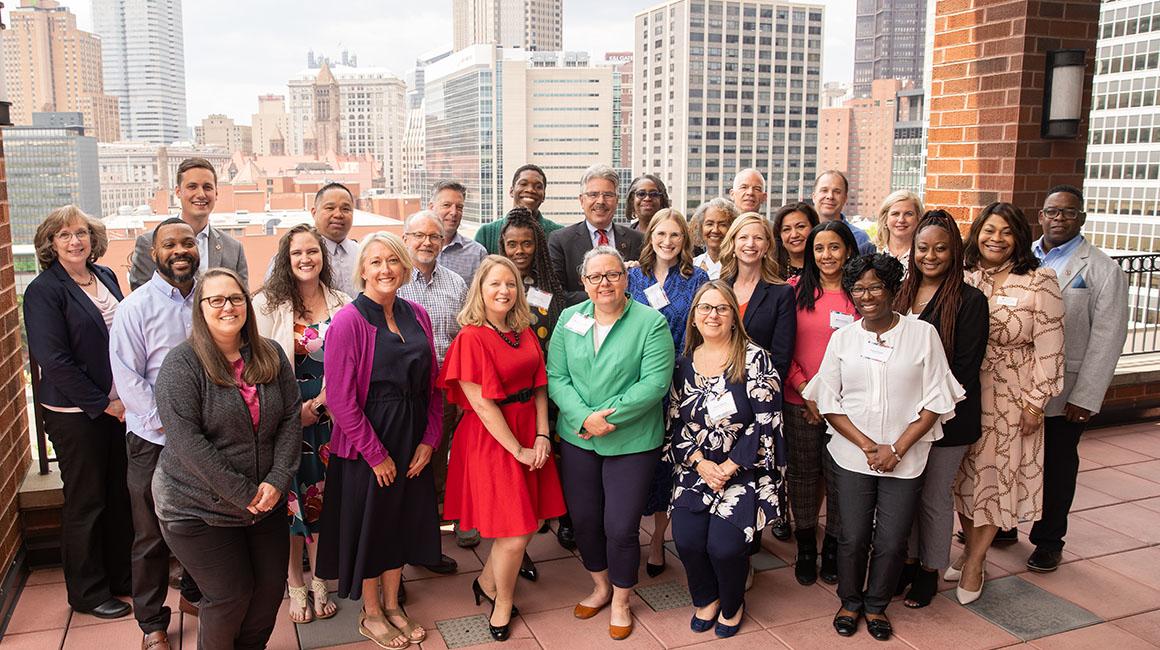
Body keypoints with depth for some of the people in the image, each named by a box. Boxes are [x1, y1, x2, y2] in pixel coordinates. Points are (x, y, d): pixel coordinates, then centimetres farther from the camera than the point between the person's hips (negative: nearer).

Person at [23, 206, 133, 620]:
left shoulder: (106, 277, 7)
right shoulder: (43, 290, -12)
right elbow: (54, 360, -16)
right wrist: (103, 403, -15)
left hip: (118, 405, 6)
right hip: (76, 413, -6)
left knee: (121, 494, 14)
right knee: (85, 503, 6)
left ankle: (121, 576, 30)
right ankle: (87, 593, 22)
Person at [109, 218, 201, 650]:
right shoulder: (136, 306, -8)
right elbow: (126, 375, -10)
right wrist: (165, 422, -13)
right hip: (153, 440, -4)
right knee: (152, 535, 8)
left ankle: (194, 594, 39)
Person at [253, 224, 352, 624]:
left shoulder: (342, 305, 4)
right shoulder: (267, 304, -3)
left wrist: (322, 403, -8)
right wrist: (294, 410, -11)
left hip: (328, 415, 2)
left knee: (323, 496, 8)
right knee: (291, 499, 5)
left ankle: (319, 584, 23)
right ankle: (296, 588, 21)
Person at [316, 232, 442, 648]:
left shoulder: (417, 316, 2)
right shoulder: (349, 321, -15)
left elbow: (431, 383, 6)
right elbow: (341, 398, -17)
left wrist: (429, 439, -2)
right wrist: (376, 454, -15)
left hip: (413, 440, 6)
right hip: (366, 445, -5)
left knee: (403, 522, 17)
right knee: (369, 524, 11)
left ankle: (392, 605, 38)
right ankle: (370, 615, 32)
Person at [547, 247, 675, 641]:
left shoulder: (651, 322, -8)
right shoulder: (568, 319, 4)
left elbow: (655, 382, -15)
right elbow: (556, 378, -1)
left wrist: (611, 417, -20)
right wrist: (584, 417, -16)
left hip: (631, 441, -3)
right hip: (576, 438, 4)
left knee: (621, 528, 1)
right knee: (583, 519, 14)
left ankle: (620, 602, 28)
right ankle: (600, 587, 41)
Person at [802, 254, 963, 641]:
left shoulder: (922, 334, -2)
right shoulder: (842, 338, 4)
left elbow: (935, 402, -4)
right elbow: (828, 402, 2)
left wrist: (897, 449, -10)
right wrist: (867, 445, -10)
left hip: (905, 459, -1)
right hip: (852, 456, 1)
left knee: (891, 542, 3)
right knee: (852, 538, 6)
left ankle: (876, 606, 29)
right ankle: (850, 602, 31)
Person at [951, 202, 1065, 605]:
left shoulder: (1039, 282, -8)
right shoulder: (963, 280, 1)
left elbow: (1048, 348, -9)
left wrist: (1036, 402, -11)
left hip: (1011, 398, -3)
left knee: (998, 474, 6)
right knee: (965, 474, 11)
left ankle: (974, 561, 19)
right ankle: (972, 549, 27)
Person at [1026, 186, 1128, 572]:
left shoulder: (1101, 269, -6)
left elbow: (1107, 337, -9)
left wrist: (1086, 397, -13)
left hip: (1065, 391, -3)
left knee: (1057, 466, 11)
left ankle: (1049, 541, 27)